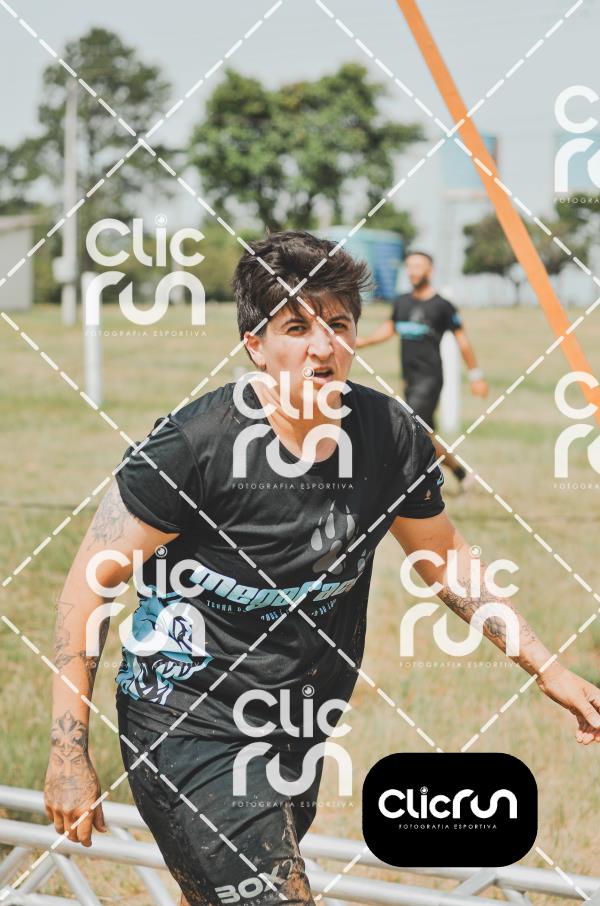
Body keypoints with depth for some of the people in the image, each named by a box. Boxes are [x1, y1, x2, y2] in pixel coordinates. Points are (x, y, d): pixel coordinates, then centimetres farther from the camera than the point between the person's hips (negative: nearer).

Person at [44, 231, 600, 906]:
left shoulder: (390, 436, -5)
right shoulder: (194, 445, -20)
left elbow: (442, 555, 13)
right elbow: (93, 581, -13)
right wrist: (68, 754, -16)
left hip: (298, 735, 6)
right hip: (186, 726, -6)